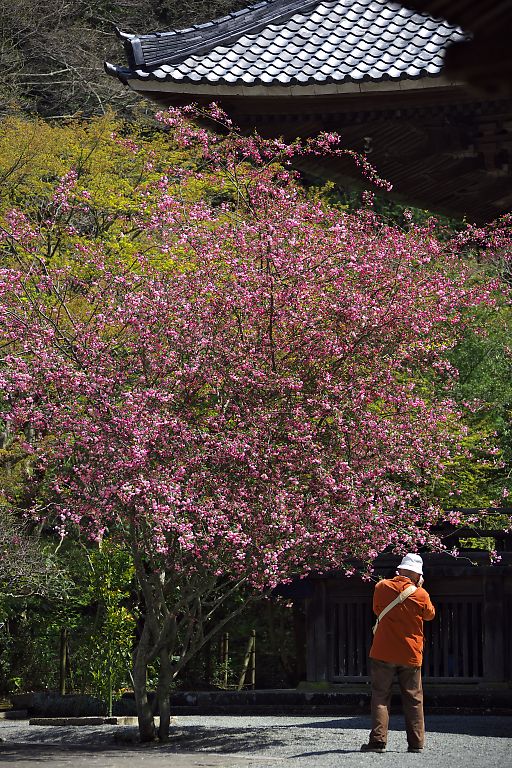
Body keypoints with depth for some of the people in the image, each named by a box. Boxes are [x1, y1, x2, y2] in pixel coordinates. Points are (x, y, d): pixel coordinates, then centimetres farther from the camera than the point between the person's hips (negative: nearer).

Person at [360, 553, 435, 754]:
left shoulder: (382, 587, -2)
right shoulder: (421, 595, -5)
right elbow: (430, 615, 15)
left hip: (383, 654, 0)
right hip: (411, 655, 0)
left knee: (380, 697, 2)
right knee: (413, 699, 8)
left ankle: (378, 740, -8)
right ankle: (416, 743, 6)